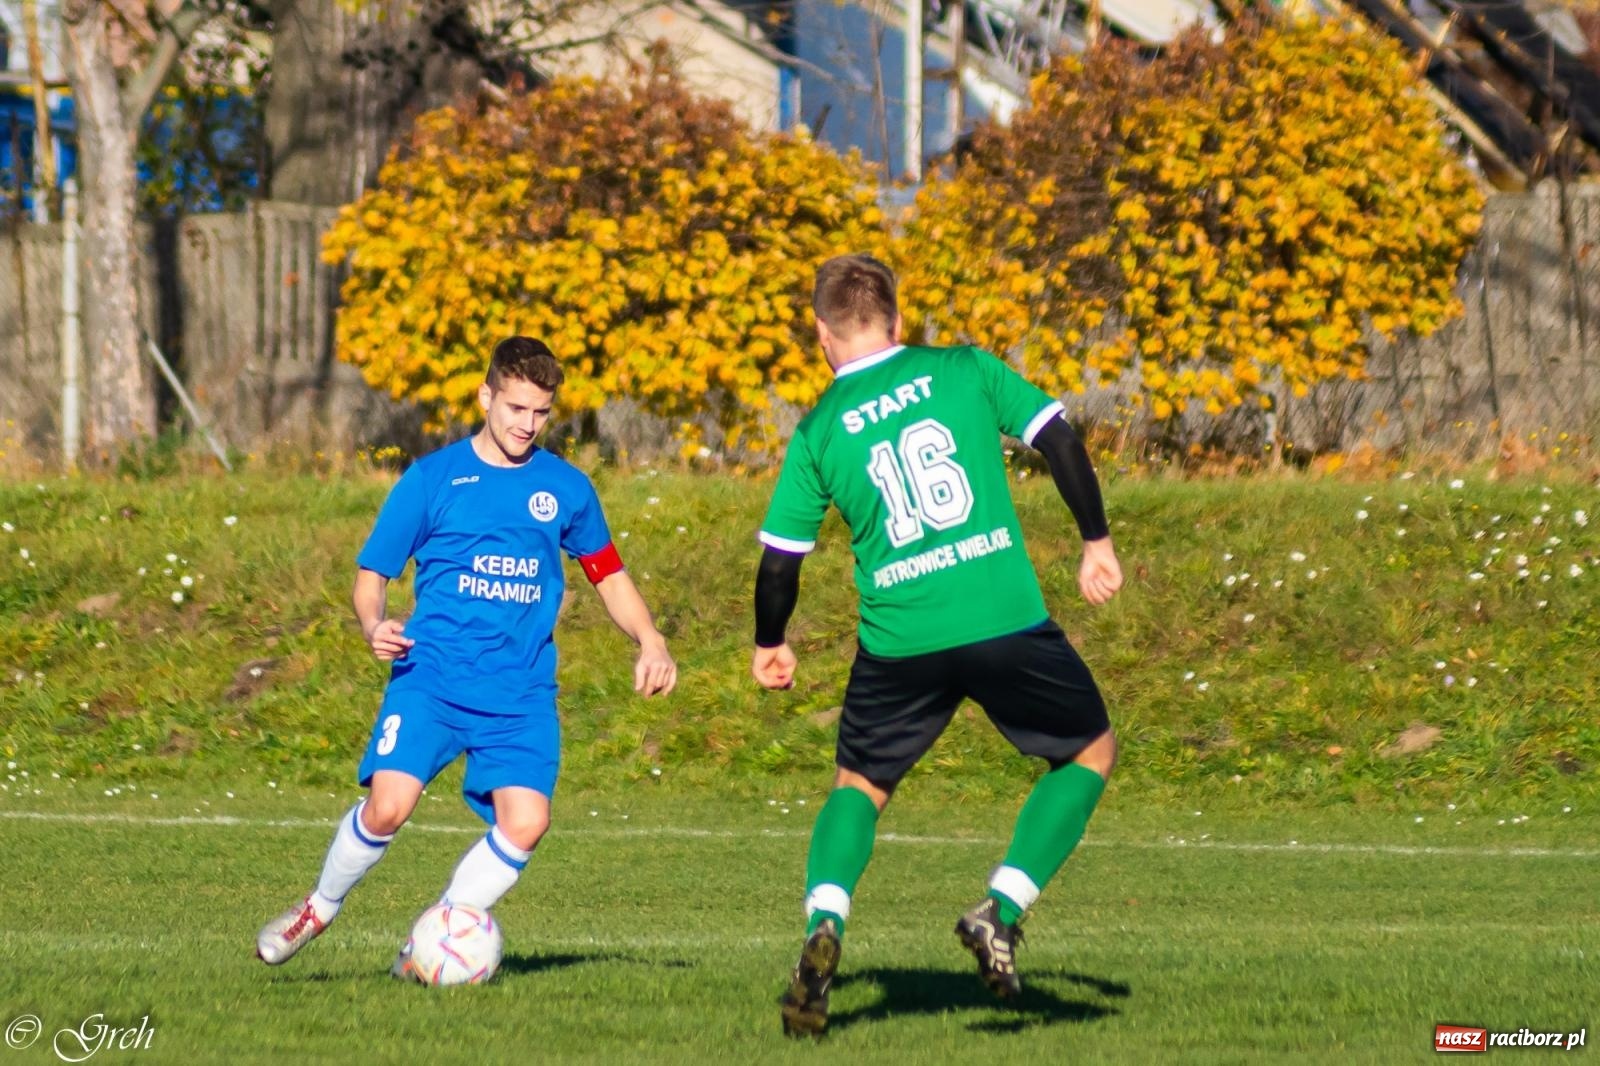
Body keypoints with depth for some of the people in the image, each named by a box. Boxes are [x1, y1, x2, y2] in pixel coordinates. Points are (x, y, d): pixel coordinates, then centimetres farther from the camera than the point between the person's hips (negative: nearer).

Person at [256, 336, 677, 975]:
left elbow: (610, 577, 22)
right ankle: (320, 909, 8)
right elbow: (373, 572, 7)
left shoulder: (566, 489, 11)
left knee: (526, 821, -18)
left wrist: (650, 642, 5)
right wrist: (374, 626, -14)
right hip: (432, 676, -2)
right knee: (389, 804, -21)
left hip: (522, 693, 2)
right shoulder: (433, 478, 3)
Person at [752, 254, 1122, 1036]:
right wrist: (1096, 541, 11)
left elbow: (780, 559, 7)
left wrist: (770, 645, 24)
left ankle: (822, 927, -5)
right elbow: (1058, 439, -1)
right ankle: (1001, 912, 3)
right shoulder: (964, 371, 6)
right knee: (1091, 752, 20)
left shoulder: (818, 431, 6)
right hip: (1008, 620, -1)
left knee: (859, 787, 22)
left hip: (898, 642, 1)